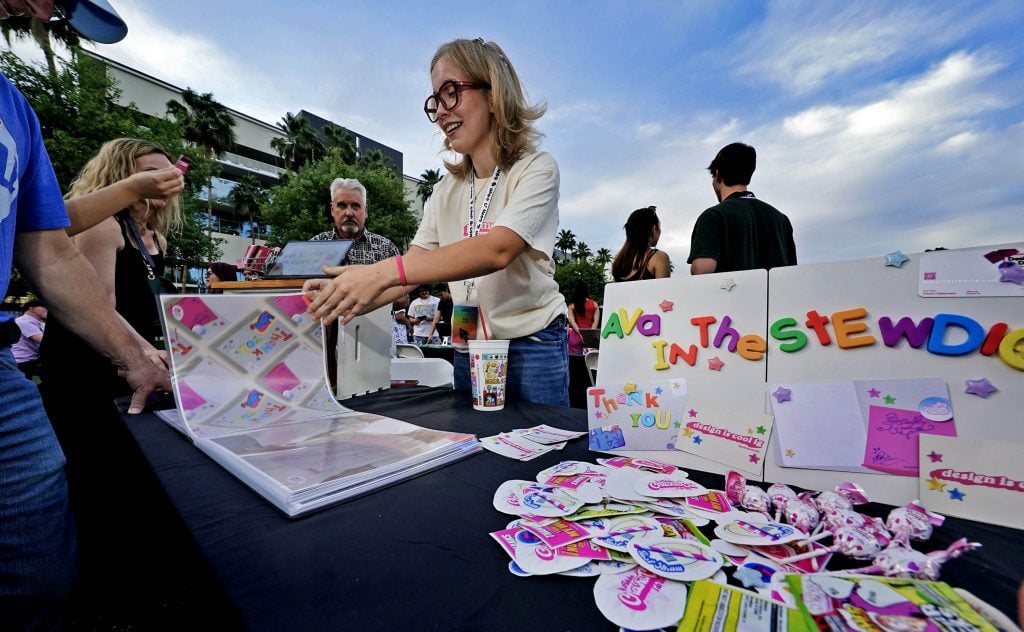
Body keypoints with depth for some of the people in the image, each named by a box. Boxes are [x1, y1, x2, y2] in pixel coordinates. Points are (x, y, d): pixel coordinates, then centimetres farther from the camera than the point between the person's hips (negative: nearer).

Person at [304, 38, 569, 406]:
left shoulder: (536, 170, -10)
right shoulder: (448, 189, 6)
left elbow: (497, 250, -29)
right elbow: (412, 270, -1)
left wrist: (383, 271, -36)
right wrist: (347, 299, -19)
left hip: (532, 350, -5)